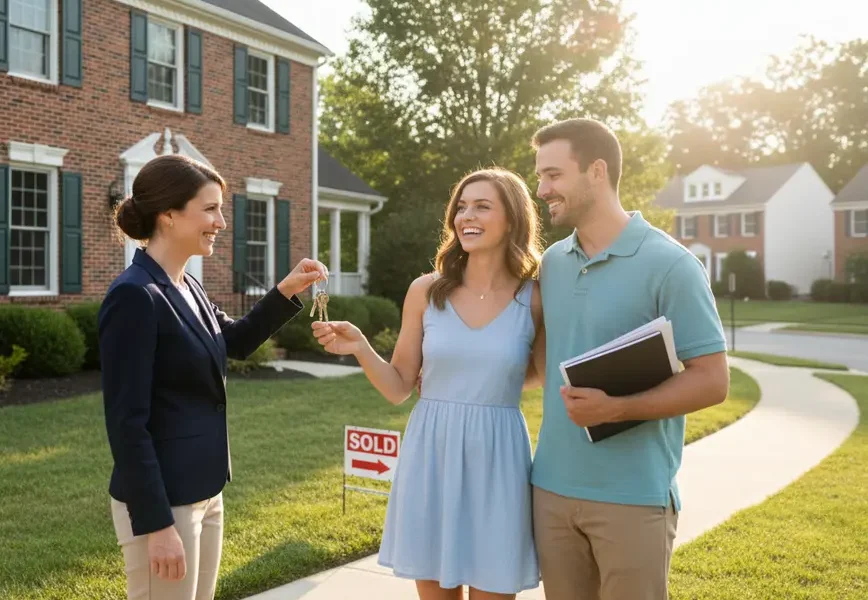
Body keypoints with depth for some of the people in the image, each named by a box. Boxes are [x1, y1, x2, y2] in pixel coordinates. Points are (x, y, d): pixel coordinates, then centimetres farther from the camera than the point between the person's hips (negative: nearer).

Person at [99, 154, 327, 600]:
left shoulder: (187, 287, 7)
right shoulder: (134, 296, -19)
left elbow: (236, 342, 24)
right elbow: (126, 421, -20)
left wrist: (286, 291, 10)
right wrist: (156, 525, -20)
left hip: (203, 493, 9)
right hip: (160, 501, -9)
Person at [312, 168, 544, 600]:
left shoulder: (534, 300, -3)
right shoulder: (426, 291, 0)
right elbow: (398, 388, 2)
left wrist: (494, 385, -2)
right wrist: (360, 348, -13)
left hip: (496, 460, -1)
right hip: (430, 456, 2)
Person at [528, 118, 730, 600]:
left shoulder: (669, 264, -10)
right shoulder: (551, 263, 8)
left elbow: (711, 381, -11)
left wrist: (617, 408, -23)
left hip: (633, 496, -5)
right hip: (551, 488, 5)